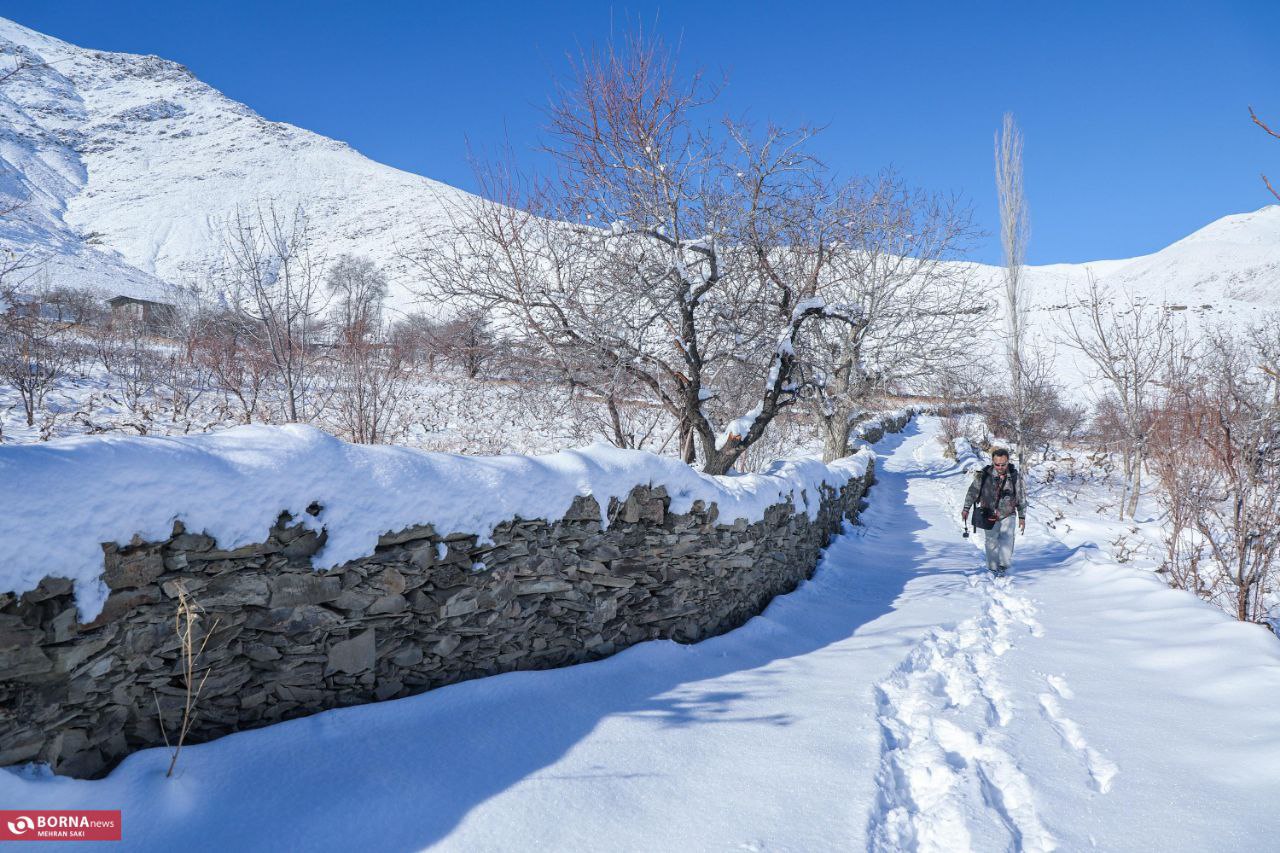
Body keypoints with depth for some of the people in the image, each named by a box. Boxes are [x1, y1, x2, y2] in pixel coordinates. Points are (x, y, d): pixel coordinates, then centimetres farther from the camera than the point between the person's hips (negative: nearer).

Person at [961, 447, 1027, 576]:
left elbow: (1021, 498, 3)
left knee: (1007, 539, -17)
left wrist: (1022, 517, 3)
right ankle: (992, 567, 22)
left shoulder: (1015, 476, -7)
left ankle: (1003, 565, -4)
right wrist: (966, 508, -4)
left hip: (1008, 516, 0)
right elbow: (972, 491, 0)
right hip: (989, 516, 0)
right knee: (992, 542, 6)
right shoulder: (984, 475, -12)